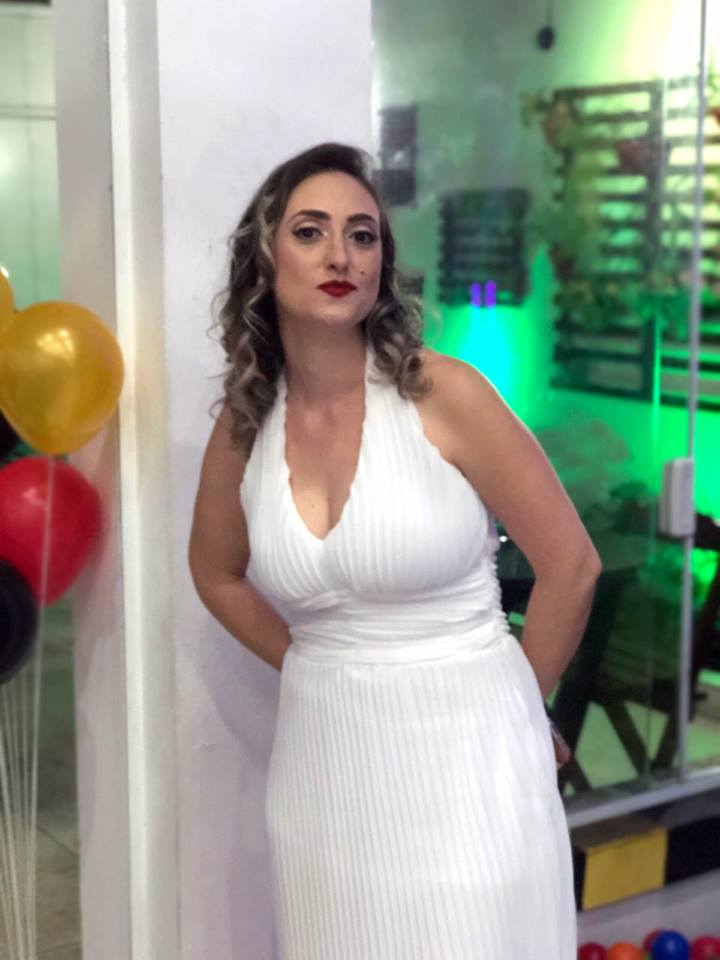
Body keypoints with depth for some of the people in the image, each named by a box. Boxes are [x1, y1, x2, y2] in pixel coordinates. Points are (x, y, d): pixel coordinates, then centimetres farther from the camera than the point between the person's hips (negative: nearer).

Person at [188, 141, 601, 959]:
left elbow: (571, 564, -6)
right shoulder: (243, 424, 0)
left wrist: (513, 703, 4)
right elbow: (217, 575, 18)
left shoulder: (444, 395, -13)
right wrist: (319, 669, 13)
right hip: (322, 761, 4)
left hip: (462, 757, -3)